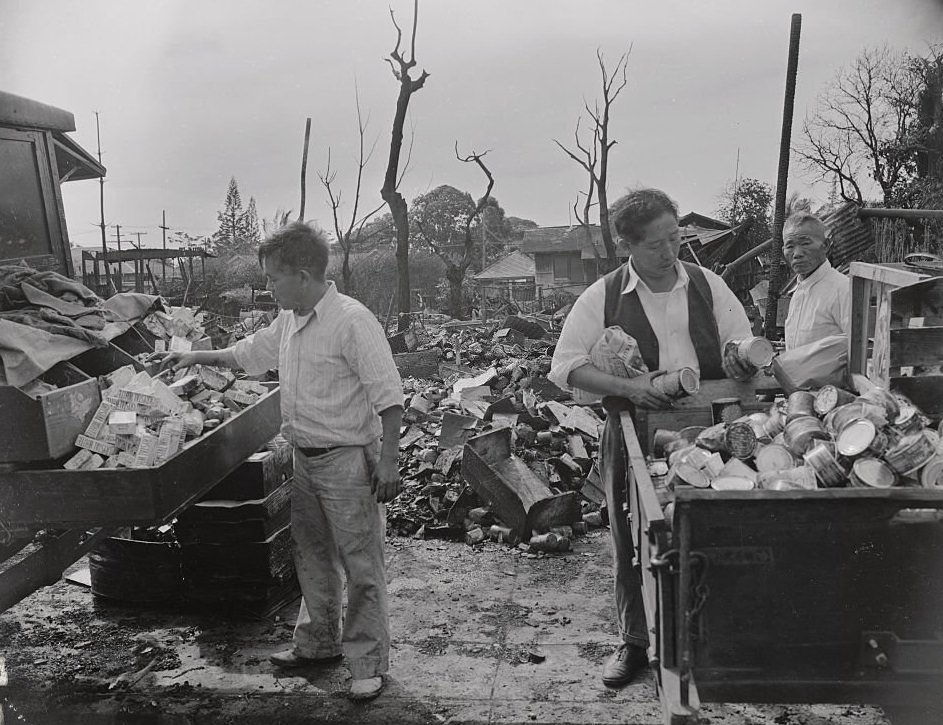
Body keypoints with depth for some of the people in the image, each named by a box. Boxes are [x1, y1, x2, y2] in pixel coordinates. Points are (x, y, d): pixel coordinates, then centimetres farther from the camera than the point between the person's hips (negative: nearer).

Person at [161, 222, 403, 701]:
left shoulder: (351, 321, -19)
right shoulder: (288, 321, 7)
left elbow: (388, 396, -20)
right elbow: (250, 353, 26)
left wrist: (387, 461, -22)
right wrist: (196, 357, 25)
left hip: (347, 459, -9)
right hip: (306, 458, 9)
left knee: (361, 564, 2)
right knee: (311, 555, 20)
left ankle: (368, 663, 16)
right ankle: (318, 643, 37)